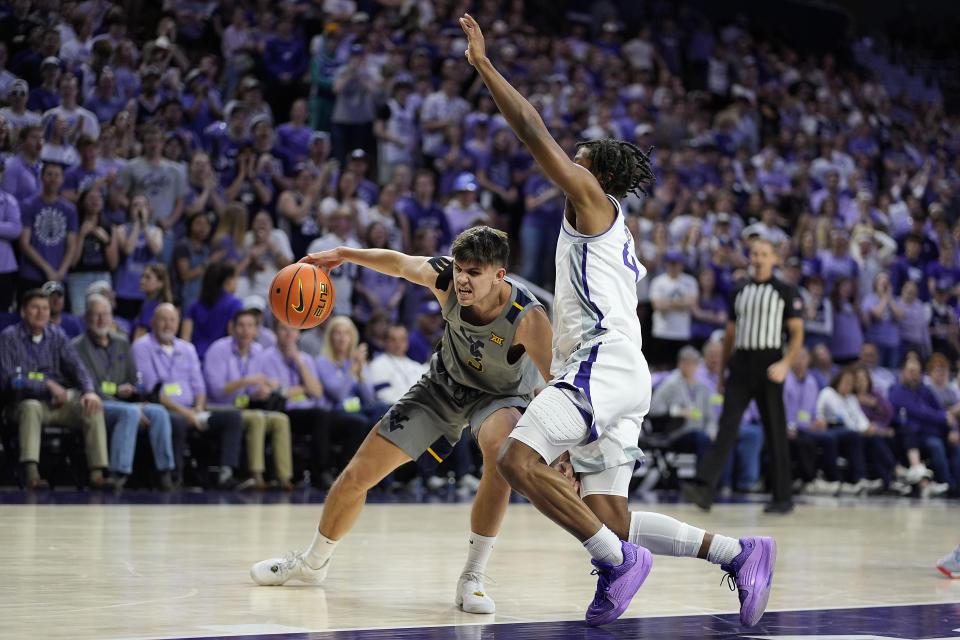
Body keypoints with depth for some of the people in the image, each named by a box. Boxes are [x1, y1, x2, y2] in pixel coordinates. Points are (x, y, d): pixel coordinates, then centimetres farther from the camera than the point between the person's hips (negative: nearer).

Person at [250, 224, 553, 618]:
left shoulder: (527, 317, -37)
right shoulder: (444, 277, -28)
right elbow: (399, 263, -9)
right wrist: (342, 255, -5)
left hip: (500, 395, -4)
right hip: (446, 383, 4)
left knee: (502, 452, -40)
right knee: (357, 474, 4)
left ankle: (472, 578, -27)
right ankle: (313, 562, 33)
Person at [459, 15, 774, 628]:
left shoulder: (593, 199, 3)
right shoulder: (613, 236, 30)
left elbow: (536, 135, -6)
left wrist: (483, 64, -3)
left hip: (605, 364, -10)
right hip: (611, 377, 10)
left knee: (517, 459, -23)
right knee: (610, 518, 5)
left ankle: (618, 561, -21)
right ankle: (740, 555, 7)